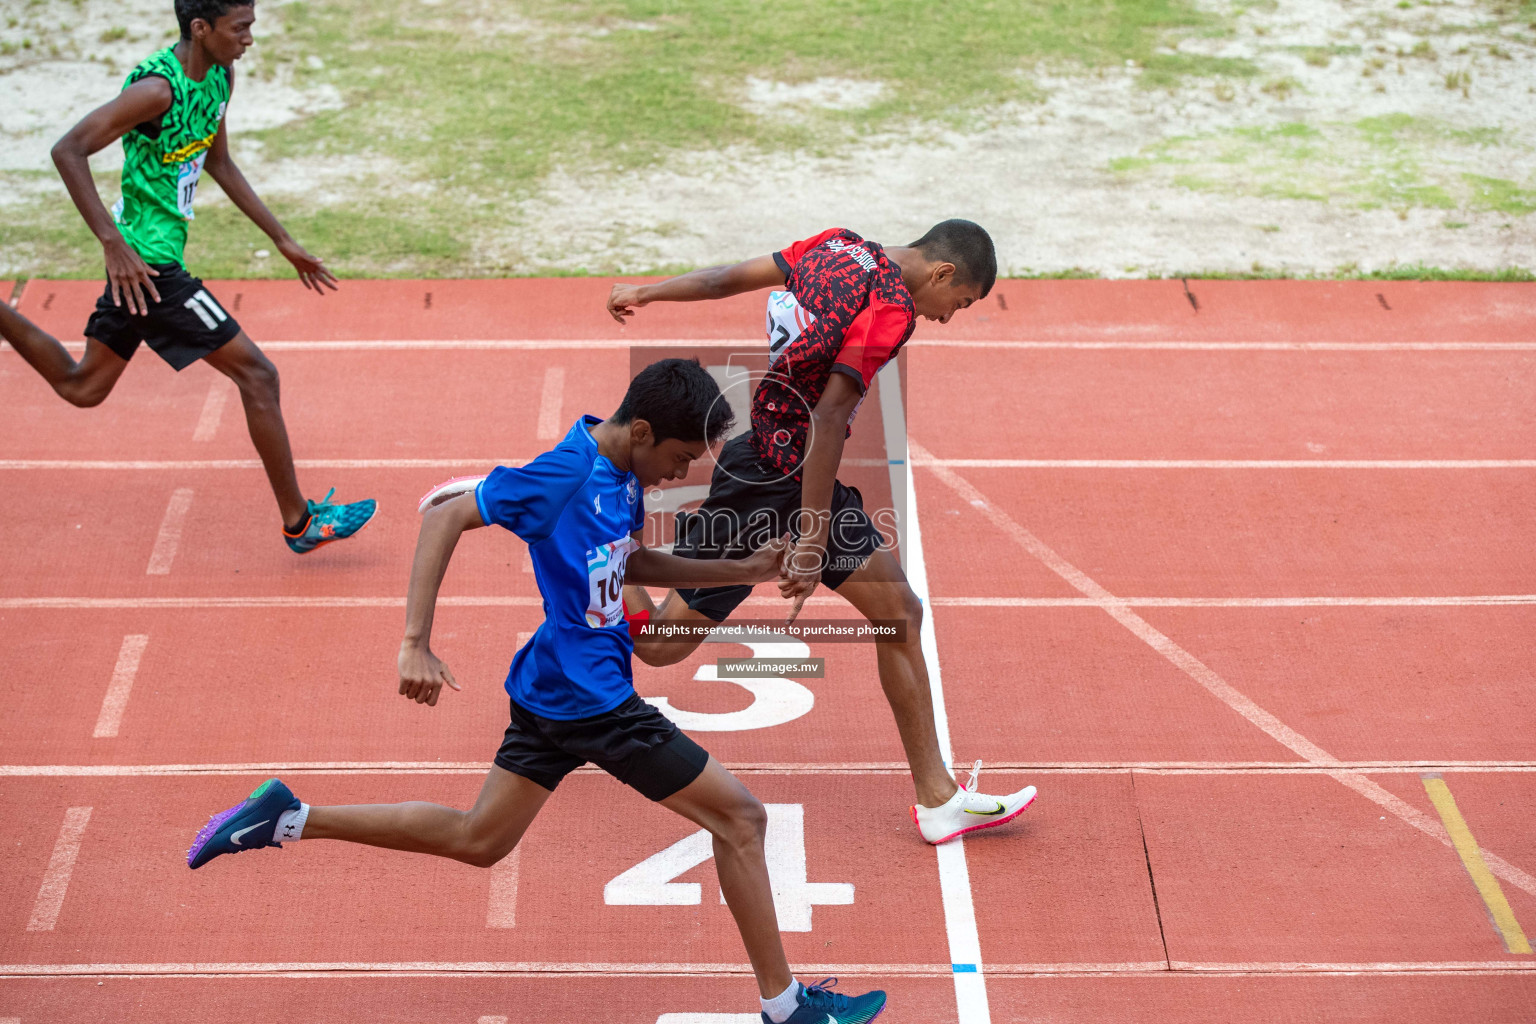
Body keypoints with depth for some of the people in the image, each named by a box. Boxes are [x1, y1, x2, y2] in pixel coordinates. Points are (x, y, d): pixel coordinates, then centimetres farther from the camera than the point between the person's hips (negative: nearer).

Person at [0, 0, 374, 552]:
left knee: (81, 387, 20)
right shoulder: (158, 88, -23)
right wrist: (114, 243, -30)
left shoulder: (220, 75, 6)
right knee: (256, 373, -5)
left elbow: (219, 163, 19)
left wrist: (284, 242, 18)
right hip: (146, 259, -10)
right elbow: (69, 150, -26)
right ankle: (299, 523, 4)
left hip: (146, 256, 10)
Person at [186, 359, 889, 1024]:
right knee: (740, 818, -1)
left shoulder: (623, 473, 5)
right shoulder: (563, 472, -21)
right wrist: (416, 644, -25)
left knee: (478, 839, 19)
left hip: (554, 689, 10)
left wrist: (743, 571, 12)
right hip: (589, 696, -10)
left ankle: (288, 819, 18)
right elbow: (445, 518, -20)